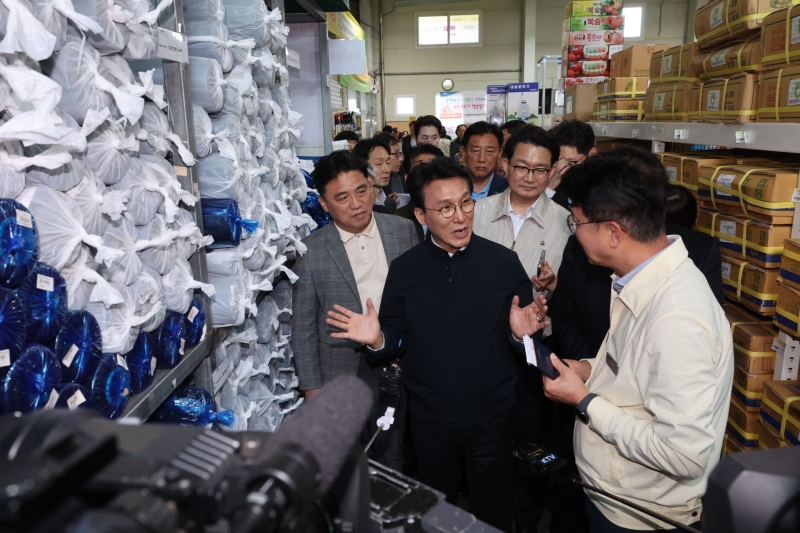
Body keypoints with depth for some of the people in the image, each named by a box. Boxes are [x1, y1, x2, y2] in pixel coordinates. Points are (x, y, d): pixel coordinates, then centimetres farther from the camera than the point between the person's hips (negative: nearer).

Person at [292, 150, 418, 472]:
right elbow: (303, 328, -4)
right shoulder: (311, 251, -10)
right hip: (343, 376, -2)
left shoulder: (403, 231, -4)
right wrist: (312, 388, -3)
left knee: (394, 459, 20)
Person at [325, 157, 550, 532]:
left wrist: (520, 333, -25)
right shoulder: (404, 270, -5)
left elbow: (521, 342, -4)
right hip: (428, 418, 2)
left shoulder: (504, 262, -10)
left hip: (492, 416, -1)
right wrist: (378, 340, -20)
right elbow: (395, 342, 1)